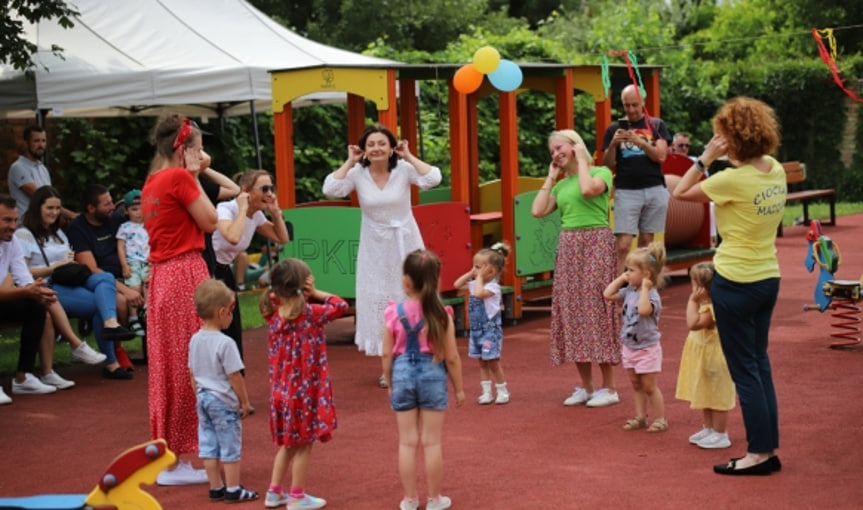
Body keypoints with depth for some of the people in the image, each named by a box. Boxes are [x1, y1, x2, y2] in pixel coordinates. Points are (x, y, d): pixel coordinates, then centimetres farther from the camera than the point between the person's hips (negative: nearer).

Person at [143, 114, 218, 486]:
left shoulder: (152, 182, 14)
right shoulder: (179, 177, -12)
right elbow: (210, 222, -6)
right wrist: (194, 176, -4)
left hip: (162, 276, 9)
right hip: (185, 274, -9)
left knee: (169, 365, 13)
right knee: (188, 365, -3)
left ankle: (169, 455, 20)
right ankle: (177, 461, 0)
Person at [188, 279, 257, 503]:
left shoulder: (195, 340, 1)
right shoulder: (225, 343, -21)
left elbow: (192, 373, 10)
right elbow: (235, 377, -17)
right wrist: (245, 401, -6)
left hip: (203, 398, 7)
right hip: (224, 401, -7)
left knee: (208, 445, 11)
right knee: (230, 447, 4)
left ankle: (216, 488, 19)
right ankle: (233, 489, 11)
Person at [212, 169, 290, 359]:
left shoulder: (257, 216, 2)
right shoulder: (226, 209, -21)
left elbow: (282, 238, 10)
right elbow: (233, 237, -42)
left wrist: (275, 212, -1)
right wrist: (242, 209, -30)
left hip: (224, 272, 8)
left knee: (234, 333, 9)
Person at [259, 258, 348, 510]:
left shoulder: (274, 314, -2)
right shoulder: (310, 313, -16)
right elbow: (340, 305, -5)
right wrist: (316, 294, -2)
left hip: (281, 391, 6)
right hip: (305, 392, -6)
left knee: (288, 444, 20)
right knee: (304, 445, 6)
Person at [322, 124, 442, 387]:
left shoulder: (404, 169, -13)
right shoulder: (357, 173, -10)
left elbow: (433, 179, -27)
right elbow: (330, 190, -24)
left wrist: (409, 156, -20)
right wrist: (349, 162, -17)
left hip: (405, 242, -1)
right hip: (374, 245, 1)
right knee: (379, 301, 7)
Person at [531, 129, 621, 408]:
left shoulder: (601, 172, 0)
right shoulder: (561, 184, 17)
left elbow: (588, 189, -22)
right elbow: (538, 210, 6)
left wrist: (581, 160, -6)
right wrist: (551, 177, 11)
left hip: (595, 245, -7)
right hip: (568, 248, 7)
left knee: (596, 311, -7)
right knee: (572, 313, 5)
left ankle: (608, 388, 0)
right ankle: (586, 387, 14)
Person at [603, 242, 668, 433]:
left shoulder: (651, 295, -23)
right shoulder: (629, 291, 0)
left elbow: (644, 310, -42)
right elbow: (608, 294, 4)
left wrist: (645, 288, -35)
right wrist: (620, 279, -1)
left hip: (647, 348, -8)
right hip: (629, 347, 8)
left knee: (650, 387, 1)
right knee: (636, 385, 15)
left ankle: (660, 419, 12)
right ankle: (640, 417, 24)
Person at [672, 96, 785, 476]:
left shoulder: (734, 179, -21)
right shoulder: (776, 171, 1)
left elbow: (680, 193, -11)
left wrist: (706, 157, -9)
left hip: (736, 282, -8)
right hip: (768, 278, 8)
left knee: (744, 369, 1)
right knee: (760, 363, 16)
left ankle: (759, 452, 7)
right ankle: (769, 448, 20)